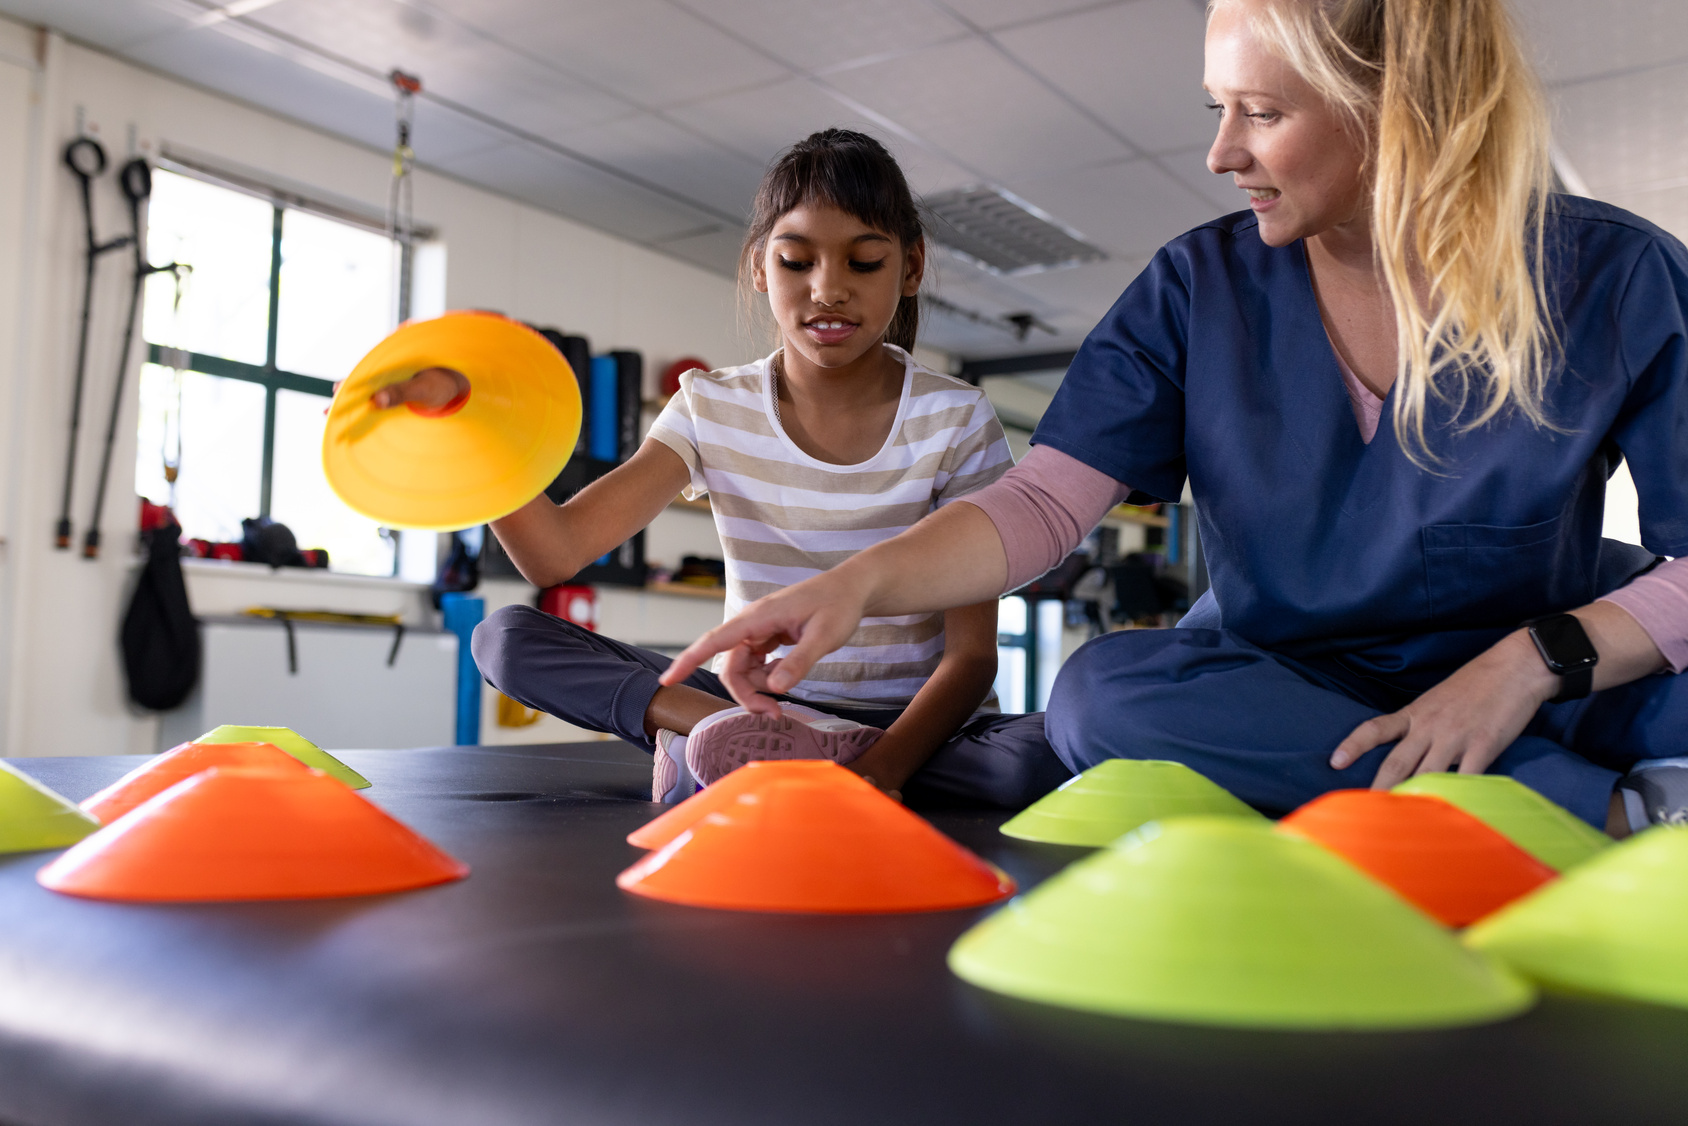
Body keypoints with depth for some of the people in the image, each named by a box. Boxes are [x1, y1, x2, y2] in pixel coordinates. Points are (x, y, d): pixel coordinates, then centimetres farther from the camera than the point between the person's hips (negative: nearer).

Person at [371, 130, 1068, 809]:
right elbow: (554, 554, -12)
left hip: (911, 726, -1)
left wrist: (884, 765, -31)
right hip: (759, 705, 2)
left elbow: (971, 653, -11)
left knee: (1044, 754, -36)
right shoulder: (713, 411, 1)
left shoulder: (955, 424, -5)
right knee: (506, 638, -14)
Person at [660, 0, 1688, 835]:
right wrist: (859, 582, -28)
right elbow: (1042, 502, -12)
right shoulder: (1203, 286, -4)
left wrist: (1536, 660, -26)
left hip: (1547, 694, -3)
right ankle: (1605, 810, -26)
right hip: (1280, 686, 4)